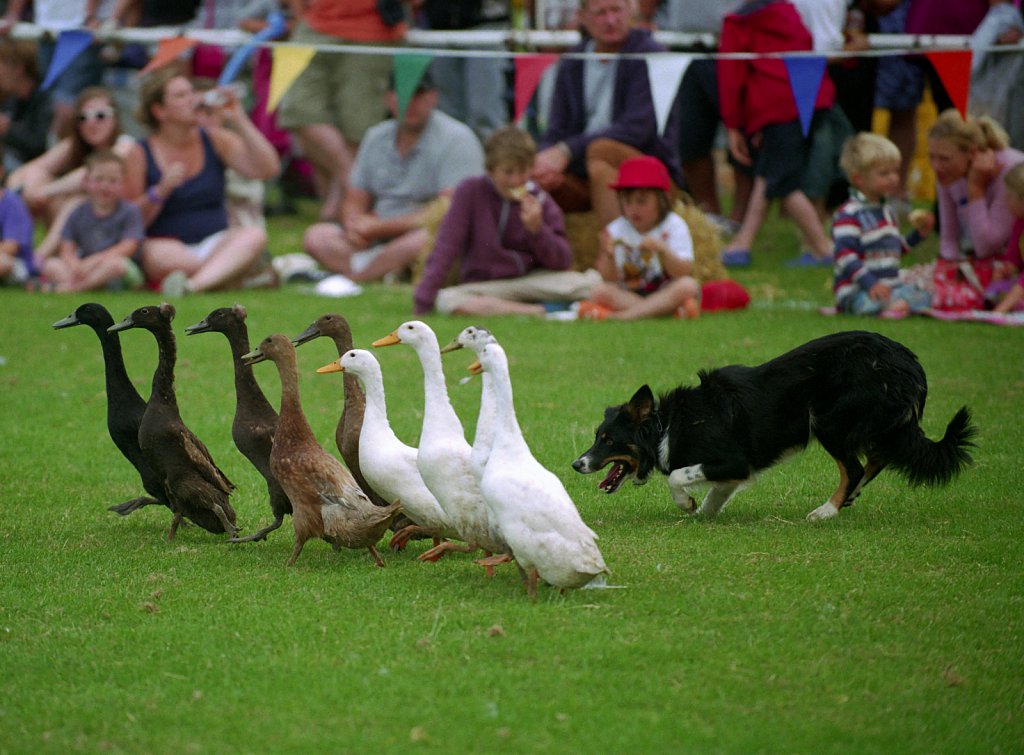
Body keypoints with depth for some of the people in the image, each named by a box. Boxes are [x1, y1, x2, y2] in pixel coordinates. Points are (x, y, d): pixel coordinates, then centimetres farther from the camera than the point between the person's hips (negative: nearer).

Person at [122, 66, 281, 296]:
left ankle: (193, 285, -51)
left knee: (254, 236, -31)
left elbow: (267, 169, -2)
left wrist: (239, 121, -6)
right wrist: (161, 190, -17)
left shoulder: (215, 140, 10)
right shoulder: (140, 155, 2)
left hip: (215, 243, 3)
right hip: (168, 245, -3)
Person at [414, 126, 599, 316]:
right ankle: (543, 312, -30)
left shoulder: (539, 201, 0)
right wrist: (422, 303, -16)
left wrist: (537, 229, -18)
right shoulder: (470, 192, -5)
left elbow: (562, 263, -1)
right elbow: (445, 250, -7)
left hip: (532, 280, 0)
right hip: (483, 287, 0)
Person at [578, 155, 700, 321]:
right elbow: (610, 280, -6)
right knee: (599, 291, -25)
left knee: (688, 286, -33)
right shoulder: (616, 231, -1)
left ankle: (627, 314, -37)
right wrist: (608, 256, -26)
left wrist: (663, 250, -30)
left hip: (666, 292, -1)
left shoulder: (674, 226, -4)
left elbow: (684, 272, -14)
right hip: (629, 294, 1)